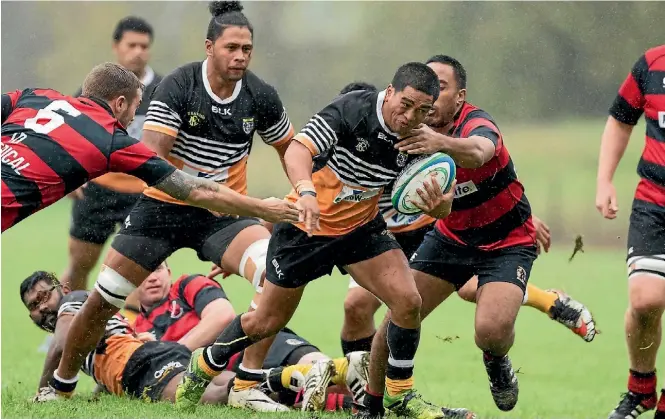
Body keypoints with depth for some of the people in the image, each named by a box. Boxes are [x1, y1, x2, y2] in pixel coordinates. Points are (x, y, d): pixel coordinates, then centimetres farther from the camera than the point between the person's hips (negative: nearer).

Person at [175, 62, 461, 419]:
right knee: (266, 322, 6)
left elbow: (439, 209, -8)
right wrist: (306, 192, -57)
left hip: (360, 226, 4)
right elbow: (297, 151, -38)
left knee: (407, 301, -14)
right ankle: (203, 366, 33)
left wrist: (439, 203, -33)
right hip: (306, 225, -4)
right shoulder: (352, 110, -27)